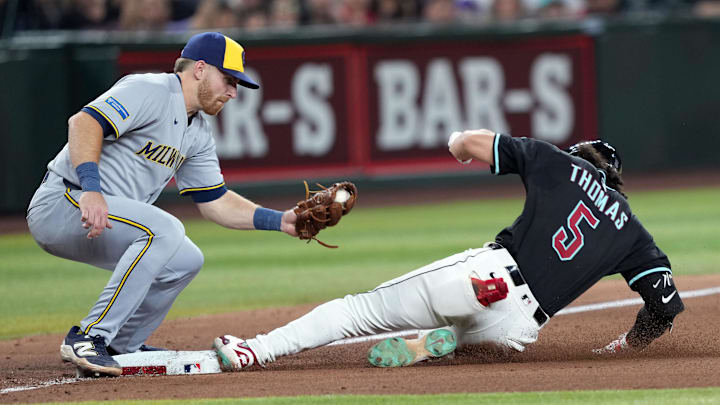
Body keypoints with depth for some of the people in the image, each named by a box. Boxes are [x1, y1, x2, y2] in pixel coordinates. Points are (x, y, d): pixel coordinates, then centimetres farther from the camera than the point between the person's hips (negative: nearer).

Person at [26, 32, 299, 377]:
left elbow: (216, 202, 18)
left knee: (185, 260, 7)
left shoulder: (197, 133, 17)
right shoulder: (149, 90, -13)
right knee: (164, 229, -28)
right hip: (60, 203, -10)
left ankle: (120, 345, 16)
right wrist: (90, 190, -39)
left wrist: (280, 221, 6)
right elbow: (84, 122, -27)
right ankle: (87, 339, -27)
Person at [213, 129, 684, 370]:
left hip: (489, 269, -1)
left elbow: (472, 143, 11)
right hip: (520, 327, 1)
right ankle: (442, 343, -8)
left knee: (363, 308, 5)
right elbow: (667, 307, 11)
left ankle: (256, 350, -8)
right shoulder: (633, 232, 20)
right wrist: (624, 347, 28)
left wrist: (460, 143, 35)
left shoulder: (557, 162, 16)